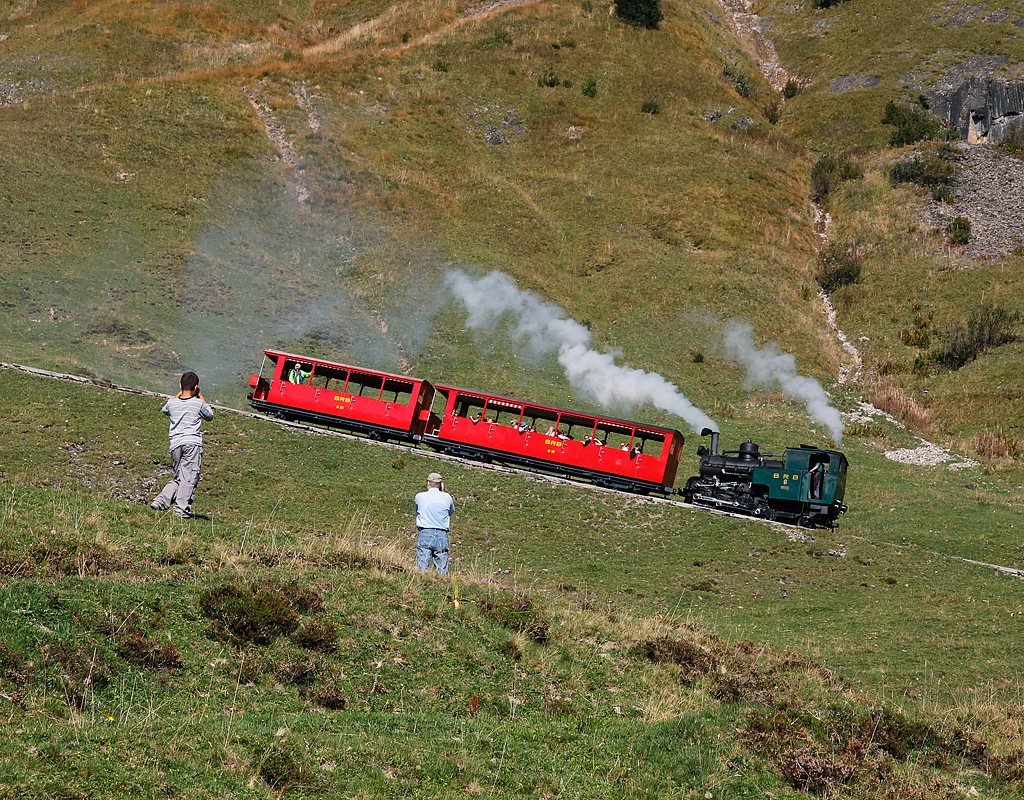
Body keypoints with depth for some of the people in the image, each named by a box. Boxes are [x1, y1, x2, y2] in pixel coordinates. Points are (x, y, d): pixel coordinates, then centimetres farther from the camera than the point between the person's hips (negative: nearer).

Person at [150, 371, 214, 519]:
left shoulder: (172, 403, 8)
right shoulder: (198, 403, -1)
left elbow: (165, 409, 33)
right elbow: (210, 415, 20)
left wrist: (180, 393, 31)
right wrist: (200, 396, 21)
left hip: (175, 444, 4)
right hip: (193, 443, -4)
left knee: (178, 478, 16)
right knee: (189, 477, -5)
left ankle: (161, 500, 3)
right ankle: (182, 509, -12)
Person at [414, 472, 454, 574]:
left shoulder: (419, 496, 4)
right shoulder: (447, 497, 6)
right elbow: (451, 511, 26)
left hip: (425, 533, -1)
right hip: (442, 535, 1)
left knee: (422, 569, -5)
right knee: (441, 571, 2)